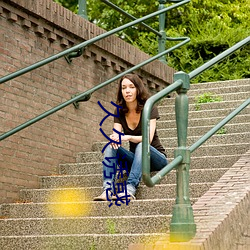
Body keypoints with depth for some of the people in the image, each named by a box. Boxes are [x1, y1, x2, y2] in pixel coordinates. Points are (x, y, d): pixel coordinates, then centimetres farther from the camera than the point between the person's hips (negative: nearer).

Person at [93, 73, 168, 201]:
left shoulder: (149, 109, -12)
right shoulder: (119, 112, 2)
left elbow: (149, 138, -23)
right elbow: (117, 136, -9)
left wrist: (128, 137, -39)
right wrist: (114, 138, -34)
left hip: (157, 158, -4)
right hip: (135, 159, 4)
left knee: (142, 146, -36)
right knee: (111, 147, -21)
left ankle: (130, 189, -54)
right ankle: (107, 189, -41)